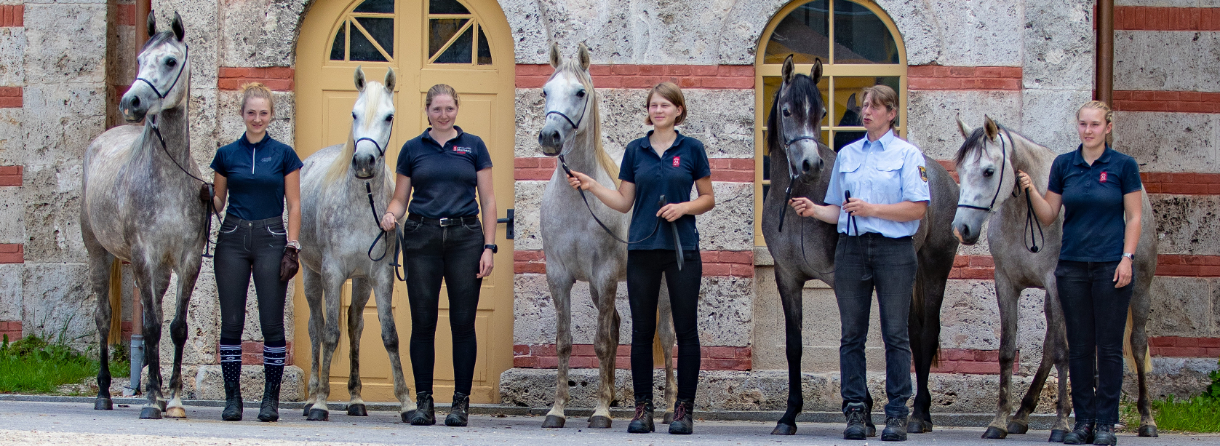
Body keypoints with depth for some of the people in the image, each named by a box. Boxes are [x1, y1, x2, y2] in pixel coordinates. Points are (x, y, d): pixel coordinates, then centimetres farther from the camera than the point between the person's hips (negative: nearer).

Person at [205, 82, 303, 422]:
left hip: (270, 240, -2)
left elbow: (294, 205, 2)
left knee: (272, 323, -3)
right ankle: (232, 397, 7)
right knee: (231, 322, 0)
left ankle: (271, 398, 5)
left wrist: (292, 248, -7)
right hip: (232, 240, 2)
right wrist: (206, 197, -11)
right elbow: (218, 202, 12)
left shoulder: (284, 155, 3)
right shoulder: (227, 155, 7)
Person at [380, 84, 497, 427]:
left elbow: (488, 199, 4)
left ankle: (461, 400, 6)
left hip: (465, 238, -1)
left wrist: (489, 247, -5)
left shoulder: (473, 146, 6)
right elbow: (400, 197, 10)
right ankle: (423, 401, 7)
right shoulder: (412, 149, 8)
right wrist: (390, 215, -14)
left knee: (463, 322, -1)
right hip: (422, 238, 1)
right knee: (423, 321, 1)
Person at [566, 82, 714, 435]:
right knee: (642, 330, 3)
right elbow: (624, 202, 10)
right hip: (642, 249, 2)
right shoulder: (635, 151, 8)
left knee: (686, 329, -1)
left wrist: (684, 207, -11)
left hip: (682, 248, -2)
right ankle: (643, 408, 8)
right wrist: (591, 186, -2)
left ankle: (684, 408, 4)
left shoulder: (691, 149, 3)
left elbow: (708, 199, 6)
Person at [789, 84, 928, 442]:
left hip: (894, 250, -4)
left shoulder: (907, 154, 1)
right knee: (852, 334, 2)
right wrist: (814, 210, -1)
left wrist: (872, 209, -16)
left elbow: (918, 209, -8)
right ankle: (856, 409, 7)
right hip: (851, 248, 4)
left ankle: (897, 413, 1)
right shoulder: (847, 155, 14)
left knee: (895, 334, -3)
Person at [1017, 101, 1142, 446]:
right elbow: (1048, 216, 7)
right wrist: (1031, 191, -10)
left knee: (1109, 346, 0)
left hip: (1110, 265, -3)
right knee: (1079, 346, 5)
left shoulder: (1124, 166, -2)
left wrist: (1127, 258, -10)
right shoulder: (1063, 165, 6)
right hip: (1072, 265, 3)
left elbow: (1134, 217, -1)